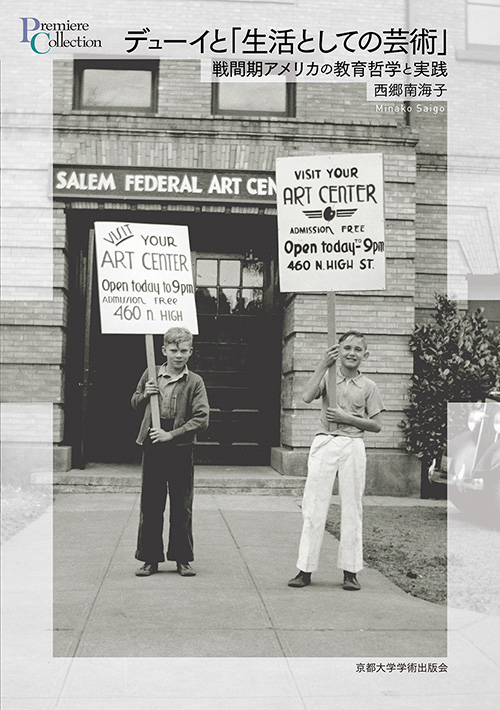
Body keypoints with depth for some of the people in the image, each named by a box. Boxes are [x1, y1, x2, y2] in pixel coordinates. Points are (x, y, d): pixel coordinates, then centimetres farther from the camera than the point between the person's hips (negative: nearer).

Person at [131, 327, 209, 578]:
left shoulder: (195, 382, -3)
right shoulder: (150, 375, 5)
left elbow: (201, 419, -10)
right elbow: (135, 404, 19)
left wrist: (172, 434, -16)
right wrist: (144, 395, -3)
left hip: (181, 450, -2)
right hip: (152, 447, 2)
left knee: (182, 507, 6)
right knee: (150, 506, 7)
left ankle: (182, 559, 18)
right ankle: (150, 559, 17)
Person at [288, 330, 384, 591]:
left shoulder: (368, 386, 8)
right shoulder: (327, 377, 9)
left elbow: (376, 425, 5)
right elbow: (307, 396, -11)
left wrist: (347, 418, -7)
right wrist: (323, 365, -11)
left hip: (353, 446, 0)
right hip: (324, 443, 0)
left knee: (352, 509, 3)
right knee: (314, 507, -1)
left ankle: (350, 571, 12)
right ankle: (305, 570, 5)